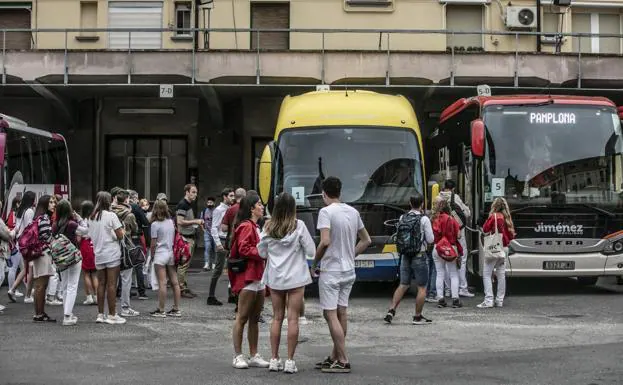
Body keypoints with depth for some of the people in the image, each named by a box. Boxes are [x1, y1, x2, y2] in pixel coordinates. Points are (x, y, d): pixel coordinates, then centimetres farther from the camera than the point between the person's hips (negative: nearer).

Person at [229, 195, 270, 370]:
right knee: (242, 318, -4)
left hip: (259, 277, 10)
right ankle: (238, 356, 0)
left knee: (255, 319, 12)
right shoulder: (246, 227, -12)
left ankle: (254, 356, 16)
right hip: (248, 277, -10)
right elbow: (244, 249, -22)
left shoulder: (255, 227, 21)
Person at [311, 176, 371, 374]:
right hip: (348, 270, 8)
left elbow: (325, 241, -23)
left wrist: (314, 263, -9)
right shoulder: (353, 212, 9)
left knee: (330, 314, -4)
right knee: (341, 313, 12)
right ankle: (335, 357, 21)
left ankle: (343, 361, -6)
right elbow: (366, 240, 15)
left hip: (331, 270, -7)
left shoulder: (326, 212, -13)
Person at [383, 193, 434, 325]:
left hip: (405, 256, 5)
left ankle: (391, 310, 1)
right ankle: (418, 317, 7)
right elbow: (430, 239, -7)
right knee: (422, 288, 5)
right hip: (420, 257, -5)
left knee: (403, 285, 13)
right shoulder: (424, 219, -11)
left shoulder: (402, 218, 4)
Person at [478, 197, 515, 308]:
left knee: (486, 274, -3)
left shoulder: (494, 216, -11)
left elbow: (485, 229, -6)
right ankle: (500, 300, 13)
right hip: (505, 248, 7)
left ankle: (488, 300, -11)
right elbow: (512, 235, 10)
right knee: (501, 275, 11)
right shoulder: (507, 218, 7)